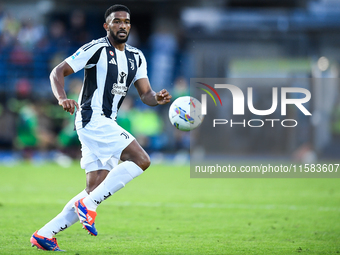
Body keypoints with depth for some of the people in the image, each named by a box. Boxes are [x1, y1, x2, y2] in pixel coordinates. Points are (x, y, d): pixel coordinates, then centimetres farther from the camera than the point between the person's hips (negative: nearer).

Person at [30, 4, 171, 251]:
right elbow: (57, 72, -8)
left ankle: (45, 234, 5)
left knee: (95, 190, 3)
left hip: (107, 124, 8)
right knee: (141, 160, -20)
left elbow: (146, 94, 11)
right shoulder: (97, 49, -7)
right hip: (93, 118, -8)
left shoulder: (136, 57, 15)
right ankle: (88, 204, -17)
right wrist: (62, 98, -27)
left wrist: (157, 98, -13)